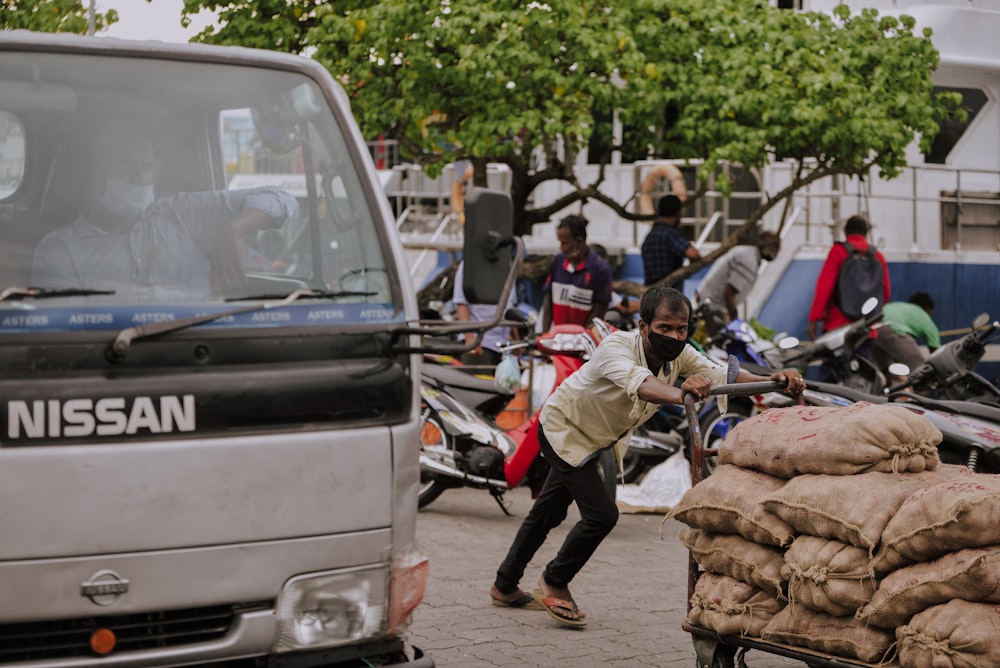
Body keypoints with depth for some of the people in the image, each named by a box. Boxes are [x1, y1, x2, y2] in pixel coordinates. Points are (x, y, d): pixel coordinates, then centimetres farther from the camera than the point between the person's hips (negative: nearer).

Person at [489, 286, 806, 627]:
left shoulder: (679, 356, -19)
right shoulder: (616, 348, -38)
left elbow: (723, 374, -33)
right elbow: (640, 385, -59)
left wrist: (772, 380, -52)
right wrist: (680, 394, -80)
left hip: (594, 440, 7)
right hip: (563, 429, -7)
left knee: (547, 513, 19)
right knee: (601, 514, -16)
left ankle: (505, 586, 36)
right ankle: (554, 585, 7)